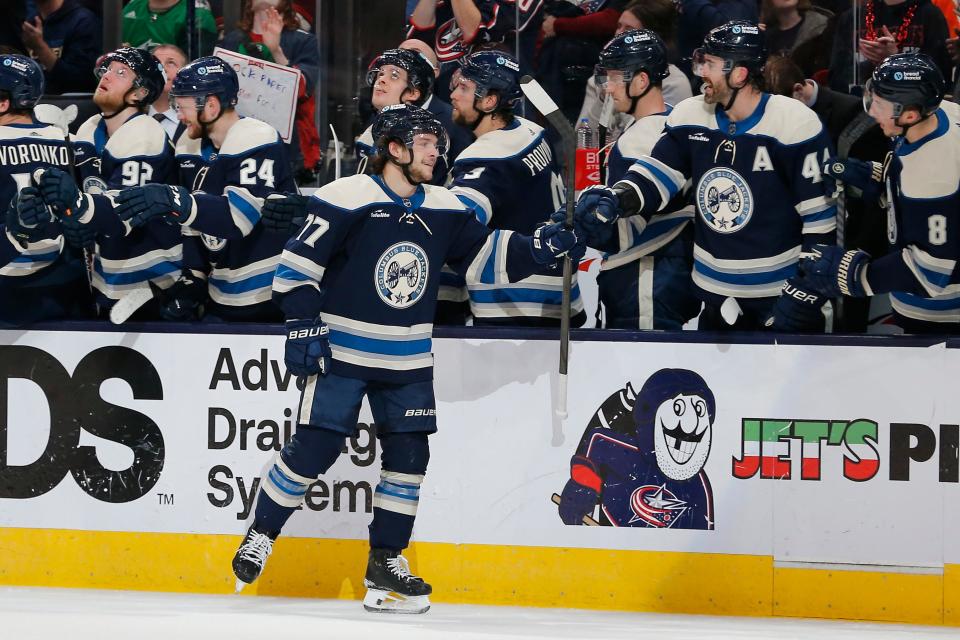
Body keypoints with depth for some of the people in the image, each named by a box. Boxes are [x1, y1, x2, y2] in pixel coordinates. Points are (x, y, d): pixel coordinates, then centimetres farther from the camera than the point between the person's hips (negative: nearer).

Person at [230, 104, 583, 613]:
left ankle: (385, 560, 15)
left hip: (407, 361, 6)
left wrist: (537, 248, -3)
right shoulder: (347, 199, -14)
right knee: (313, 448, -9)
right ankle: (259, 537, 8)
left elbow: (484, 254, 13)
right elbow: (297, 262, -12)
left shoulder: (443, 209, 5)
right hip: (341, 350, -6)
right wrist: (304, 326, -15)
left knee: (409, 455, 3)